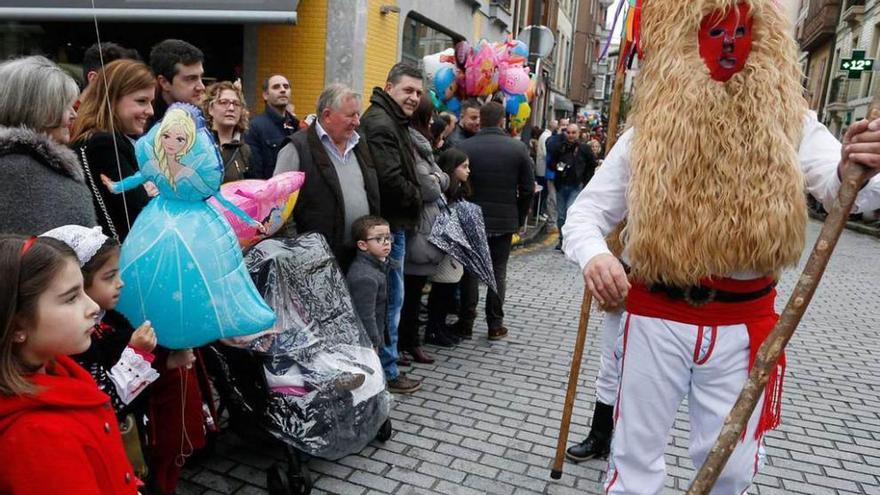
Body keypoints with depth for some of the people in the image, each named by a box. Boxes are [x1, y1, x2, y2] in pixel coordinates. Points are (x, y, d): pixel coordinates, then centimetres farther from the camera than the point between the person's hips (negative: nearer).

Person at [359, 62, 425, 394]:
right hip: (389, 223, -10)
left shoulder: (391, 120, 17)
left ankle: (386, 354, 31)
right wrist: (417, 199, -10)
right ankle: (385, 370, 9)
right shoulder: (381, 123, -17)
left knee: (389, 295, 18)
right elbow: (391, 180, -25)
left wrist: (413, 199, 8)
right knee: (391, 296, -2)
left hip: (391, 220, 10)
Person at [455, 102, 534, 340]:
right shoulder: (518, 148, -4)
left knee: (470, 270, 10)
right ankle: (495, 325, 15)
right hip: (505, 220, 1)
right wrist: (519, 219, 9)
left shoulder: (464, 147, -7)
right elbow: (528, 189, -2)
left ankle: (466, 323, 15)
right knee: (498, 271, 11)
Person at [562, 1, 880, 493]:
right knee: (637, 454, 13)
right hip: (656, 317, -1)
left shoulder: (791, 125, 0)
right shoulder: (647, 134, -2)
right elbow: (587, 210, -3)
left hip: (743, 323, 1)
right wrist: (593, 254, -26)